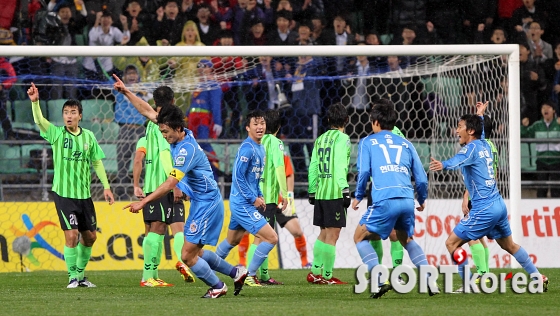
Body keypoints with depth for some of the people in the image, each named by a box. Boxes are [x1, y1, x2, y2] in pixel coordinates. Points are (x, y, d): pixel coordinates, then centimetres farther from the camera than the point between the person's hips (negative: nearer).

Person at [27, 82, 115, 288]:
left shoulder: (88, 136, 4)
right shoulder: (57, 134, -5)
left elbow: (97, 162, 12)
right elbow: (39, 121, -22)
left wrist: (106, 186, 9)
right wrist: (34, 102, -39)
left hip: (84, 194, 4)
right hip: (63, 194, -4)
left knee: (90, 236, 9)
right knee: (71, 235, -12)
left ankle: (80, 273, 27)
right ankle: (72, 276, 1)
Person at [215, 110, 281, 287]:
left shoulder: (260, 149, 12)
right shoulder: (247, 148, -17)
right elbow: (239, 176, -20)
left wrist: (260, 196, 8)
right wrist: (254, 199, -17)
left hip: (239, 204, 10)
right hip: (243, 205, -10)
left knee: (232, 241, 23)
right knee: (271, 238, -12)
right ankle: (250, 276, -4)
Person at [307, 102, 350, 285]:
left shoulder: (320, 139, 14)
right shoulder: (342, 138, -6)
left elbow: (313, 167, 13)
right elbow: (340, 166, -16)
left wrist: (312, 191, 18)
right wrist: (345, 189, -18)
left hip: (320, 192, 7)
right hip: (335, 192, -7)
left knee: (324, 233, 16)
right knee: (332, 235, -3)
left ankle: (315, 272, 15)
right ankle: (327, 276, -3)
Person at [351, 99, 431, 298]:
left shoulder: (368, 142, 13)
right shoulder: (405, 144, 21)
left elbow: (363, 171, -1)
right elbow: (421, 178, 17)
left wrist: (358, 196, 12)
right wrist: (422, 200, 33)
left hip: (385, 200, -4)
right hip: (407, 199, 4)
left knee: (360, 237, 12)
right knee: (407, 240, 27)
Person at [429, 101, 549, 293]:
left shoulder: (472, 148, -13)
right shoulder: (484, 145, 12)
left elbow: (459, 160, -37)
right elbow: (481, 133, 38)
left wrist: (443, 165, -57)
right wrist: (480, 115, 56)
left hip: (484, 209, -9)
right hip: (499, 205, 9)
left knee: (452, 243, -5)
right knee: (509, 246, 25)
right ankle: (539, 278, 32)